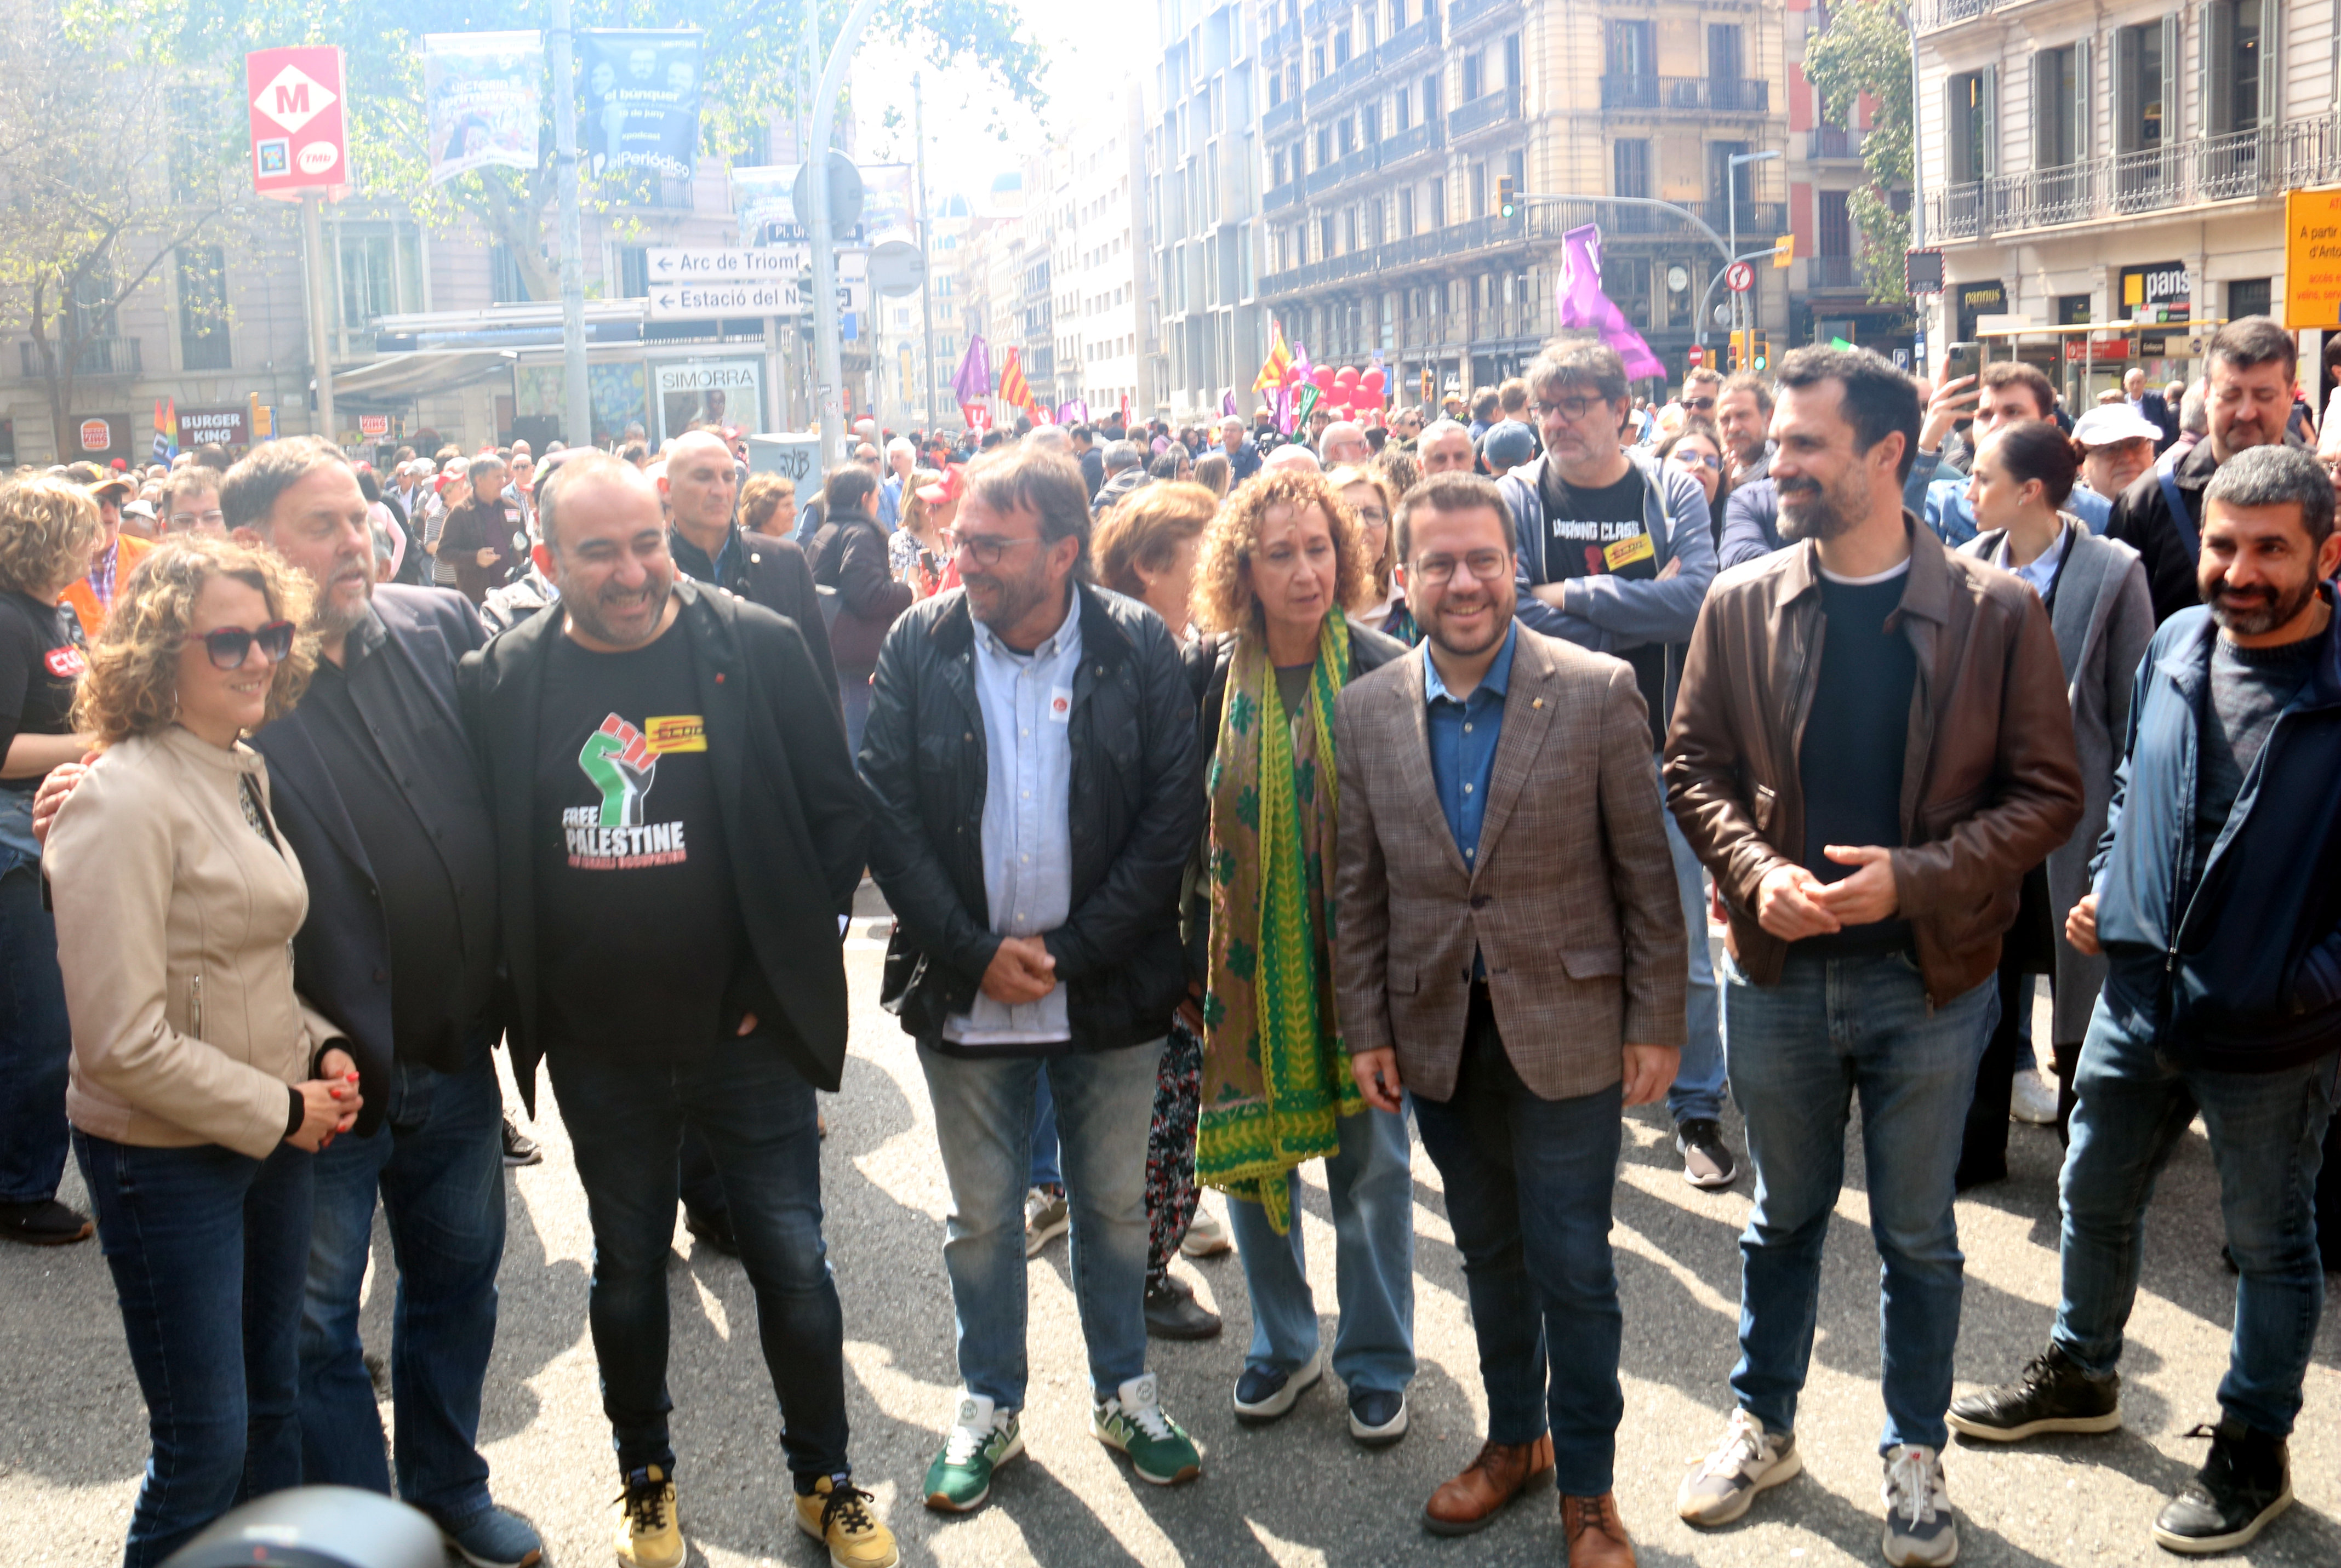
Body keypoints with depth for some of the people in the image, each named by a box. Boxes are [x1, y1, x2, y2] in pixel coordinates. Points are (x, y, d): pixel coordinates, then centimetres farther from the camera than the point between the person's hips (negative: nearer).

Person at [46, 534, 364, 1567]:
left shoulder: (243, 775, 6)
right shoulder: (123, 799, -20)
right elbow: (122, 1042, -22)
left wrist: (321, 1049, 1)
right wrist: (281, 1110, -15)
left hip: (273, 1140, 8)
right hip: (168, 1161, -8)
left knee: (276, 1406, 19)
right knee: (207, 1444, 2)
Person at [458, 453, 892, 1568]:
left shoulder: (758, 649, -7)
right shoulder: (503, 680, -3)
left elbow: (838, 815, -3)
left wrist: (790, 968, -6)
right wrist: (522, 992, -2)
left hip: (747, 1029, -1)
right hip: (598, 1048, 2)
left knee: (793, 1264, 7)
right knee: (627, 1270, 17)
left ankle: (825, 1478, 27)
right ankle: (645, 1478, 37)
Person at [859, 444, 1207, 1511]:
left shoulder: (1138, 647, -6)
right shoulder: (919, 645, -3)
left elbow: (1172, 815, -7)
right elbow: (886, 815, -5)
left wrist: (1073, 952, -12)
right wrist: (976, 952, -12)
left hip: (1109, 986, 0)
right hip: (965, 987, 1)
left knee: (1114, 1203, 14)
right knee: (982, 1216, 13)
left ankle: (1124, 1391, 33)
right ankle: (988, 1408, 30)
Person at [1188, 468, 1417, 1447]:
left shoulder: (1383, 671, -7)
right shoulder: (1208, 676, -2)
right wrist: (1198, 903, 1)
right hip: (1246, 955, 2)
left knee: (1372, 1161, 6)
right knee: (1248, 1149, 11)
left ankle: (1377, 1361, 25)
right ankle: (1283, 1346, 32)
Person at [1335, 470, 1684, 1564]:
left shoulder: (1599, 692, -8)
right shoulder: (1366, 710, 1)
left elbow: (1645, 870, -5)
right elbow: (1357, 888, 6)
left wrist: (1657, 1023, -6)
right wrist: (1365, 1029, 4)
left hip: (1566, 1028, -3)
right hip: (1437, 1033, 3)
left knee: (1573, 1266, 5)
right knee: (1488, 1252, 18)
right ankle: (1513, 1438, 38)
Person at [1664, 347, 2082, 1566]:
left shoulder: (1996, 613, -7)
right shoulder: (1740, 607, -1)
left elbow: (2045, 792, -6)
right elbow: (1693, 767, 3)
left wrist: (1915, 876, -20)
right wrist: (1757, 870, -15)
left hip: (1931, 973, -2)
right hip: (1778, 968, 2)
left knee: (1918, 1233, 13)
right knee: (1785, 1215, 18)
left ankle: (1915, 1455, 33)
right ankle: (1763, 1427, 38)